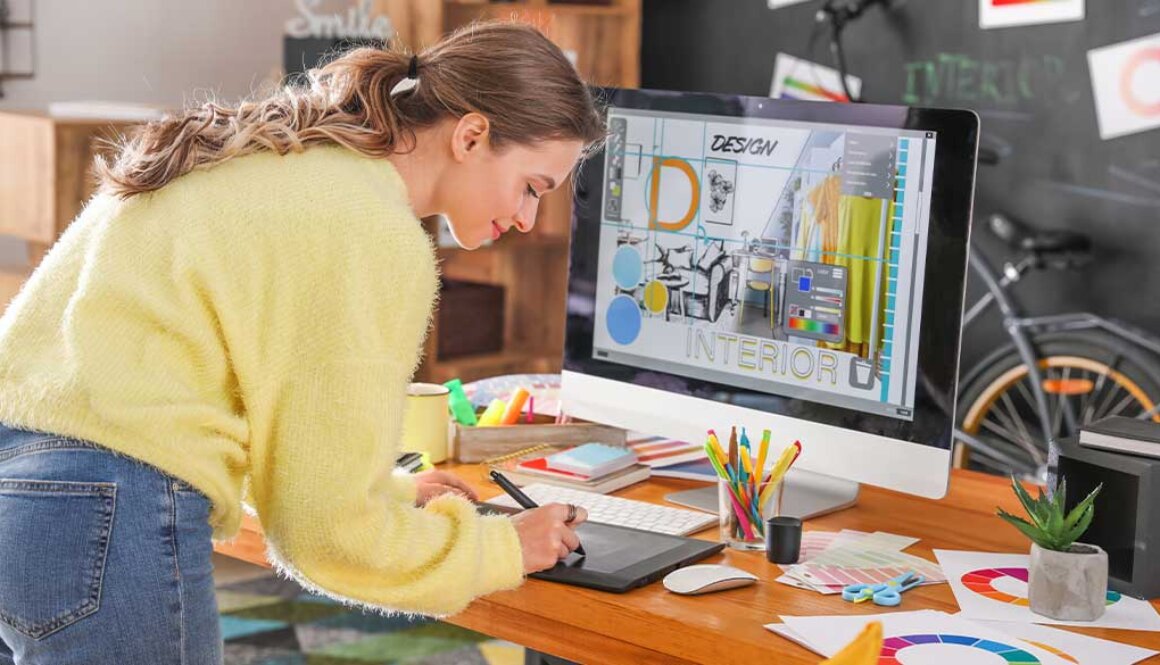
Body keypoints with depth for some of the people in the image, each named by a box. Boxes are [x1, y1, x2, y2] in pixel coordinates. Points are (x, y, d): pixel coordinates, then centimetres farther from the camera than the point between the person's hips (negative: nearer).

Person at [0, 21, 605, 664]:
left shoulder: (260, 155, 15)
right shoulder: (378, 237, -11)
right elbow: (328, 527, -9)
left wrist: (388, 491, 27)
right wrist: (502, 548, 5)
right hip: (109, 522, -9)